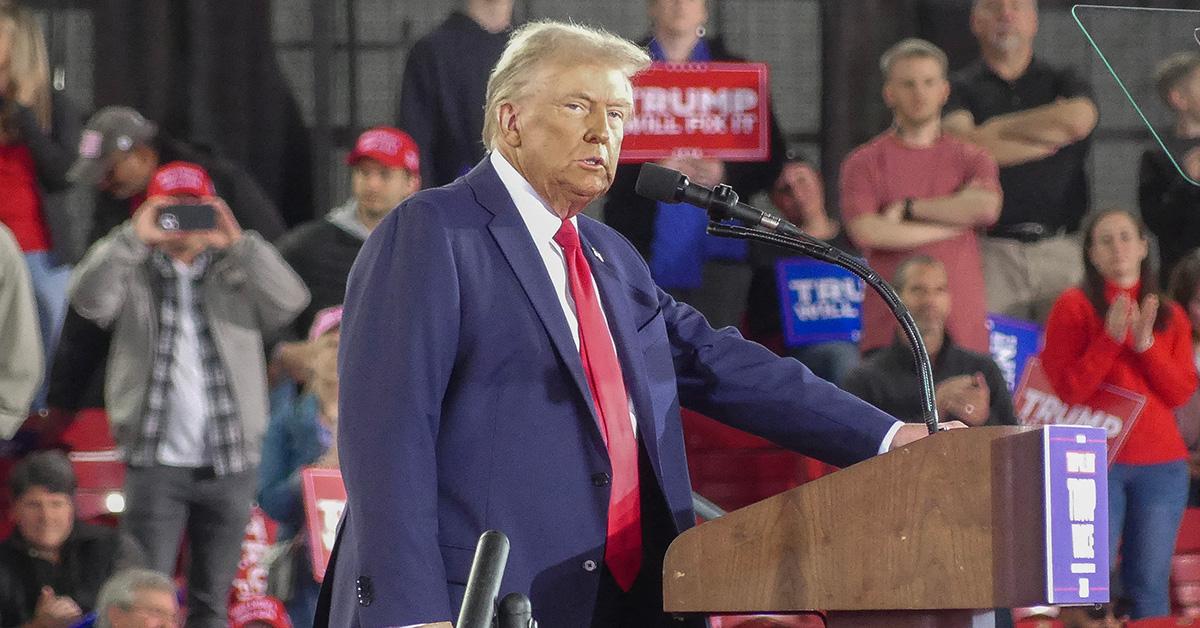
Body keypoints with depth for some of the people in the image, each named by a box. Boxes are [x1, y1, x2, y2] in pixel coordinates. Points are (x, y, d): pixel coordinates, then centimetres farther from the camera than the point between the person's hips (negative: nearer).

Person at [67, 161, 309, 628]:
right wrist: (134, 238, -17)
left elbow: (289, 301, -8)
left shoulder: (235, 277, 9)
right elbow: (89, 297, -12)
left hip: (229, 466, 1)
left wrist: (238, 244, -13)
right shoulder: (134, 277, 7)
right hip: (155, 462, -1)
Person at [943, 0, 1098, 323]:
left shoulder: (1062, 82, 15)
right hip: (992, 250, -1)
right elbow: (963, 145, -9)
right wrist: (1049, 139, -8)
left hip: (1060, 250, 1)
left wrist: (997, 128, -3)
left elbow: (1080, 118, -9)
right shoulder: (961, 88, 11)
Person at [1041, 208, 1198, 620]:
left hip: (1161, 465, 3)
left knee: (1149, 584, -1)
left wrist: (1145, 343, -8)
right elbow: (1067, 389, -6)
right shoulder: (1074, 307, 3)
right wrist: (1111, 336, -14)